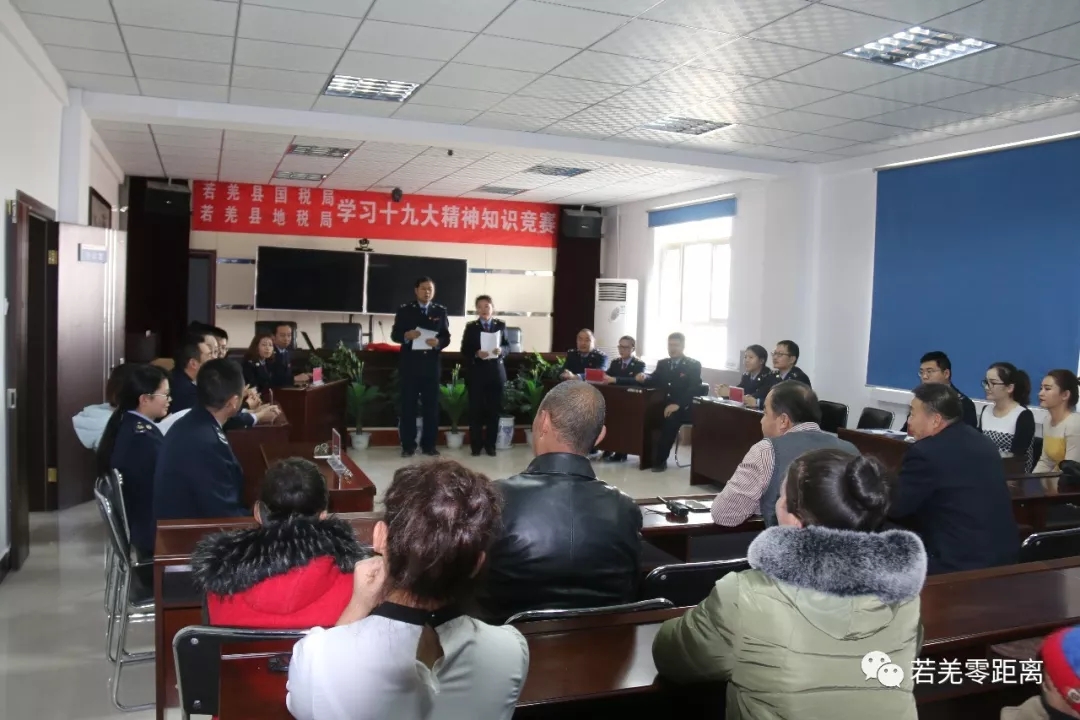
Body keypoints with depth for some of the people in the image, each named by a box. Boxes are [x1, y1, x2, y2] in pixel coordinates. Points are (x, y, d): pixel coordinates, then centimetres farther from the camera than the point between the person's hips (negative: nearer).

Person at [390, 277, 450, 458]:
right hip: (410, 364, -1)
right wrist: (406, 336, -19)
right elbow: (394, 334, 1)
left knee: (431, 405, 4)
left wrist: (438, 342, -17)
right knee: (408, 405, 2)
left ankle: (429, 444, 12)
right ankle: (408, 445, 8)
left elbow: (446, 337, 5)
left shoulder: (440, 311, 9)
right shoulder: (405, 310, 5)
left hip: (431, 365, 1)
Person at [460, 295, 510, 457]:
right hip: (476, 373, -1)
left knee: (494, 410, 3)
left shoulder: (500, 325, 9)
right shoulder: (470, 327, 4)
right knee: (475, 410, 0)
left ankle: (490, 445, 12)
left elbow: (507, 346, 8)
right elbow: (464, 351, 0)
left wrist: (501, 350, -13)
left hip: (496, 373, 1)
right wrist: (476, 354, -19)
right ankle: (476, 445, 9)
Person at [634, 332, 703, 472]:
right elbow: (654, 381, 11)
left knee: (671, 418, -34)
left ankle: (660, 459, -24)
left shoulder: (693, 365, 0)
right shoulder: (662, 363, 17)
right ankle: (648, 455, -16)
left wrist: (677, 404, -26)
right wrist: (644, 378, -14)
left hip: (683, 408, -5)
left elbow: (694, 389, -11)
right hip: (664, 404, 5)